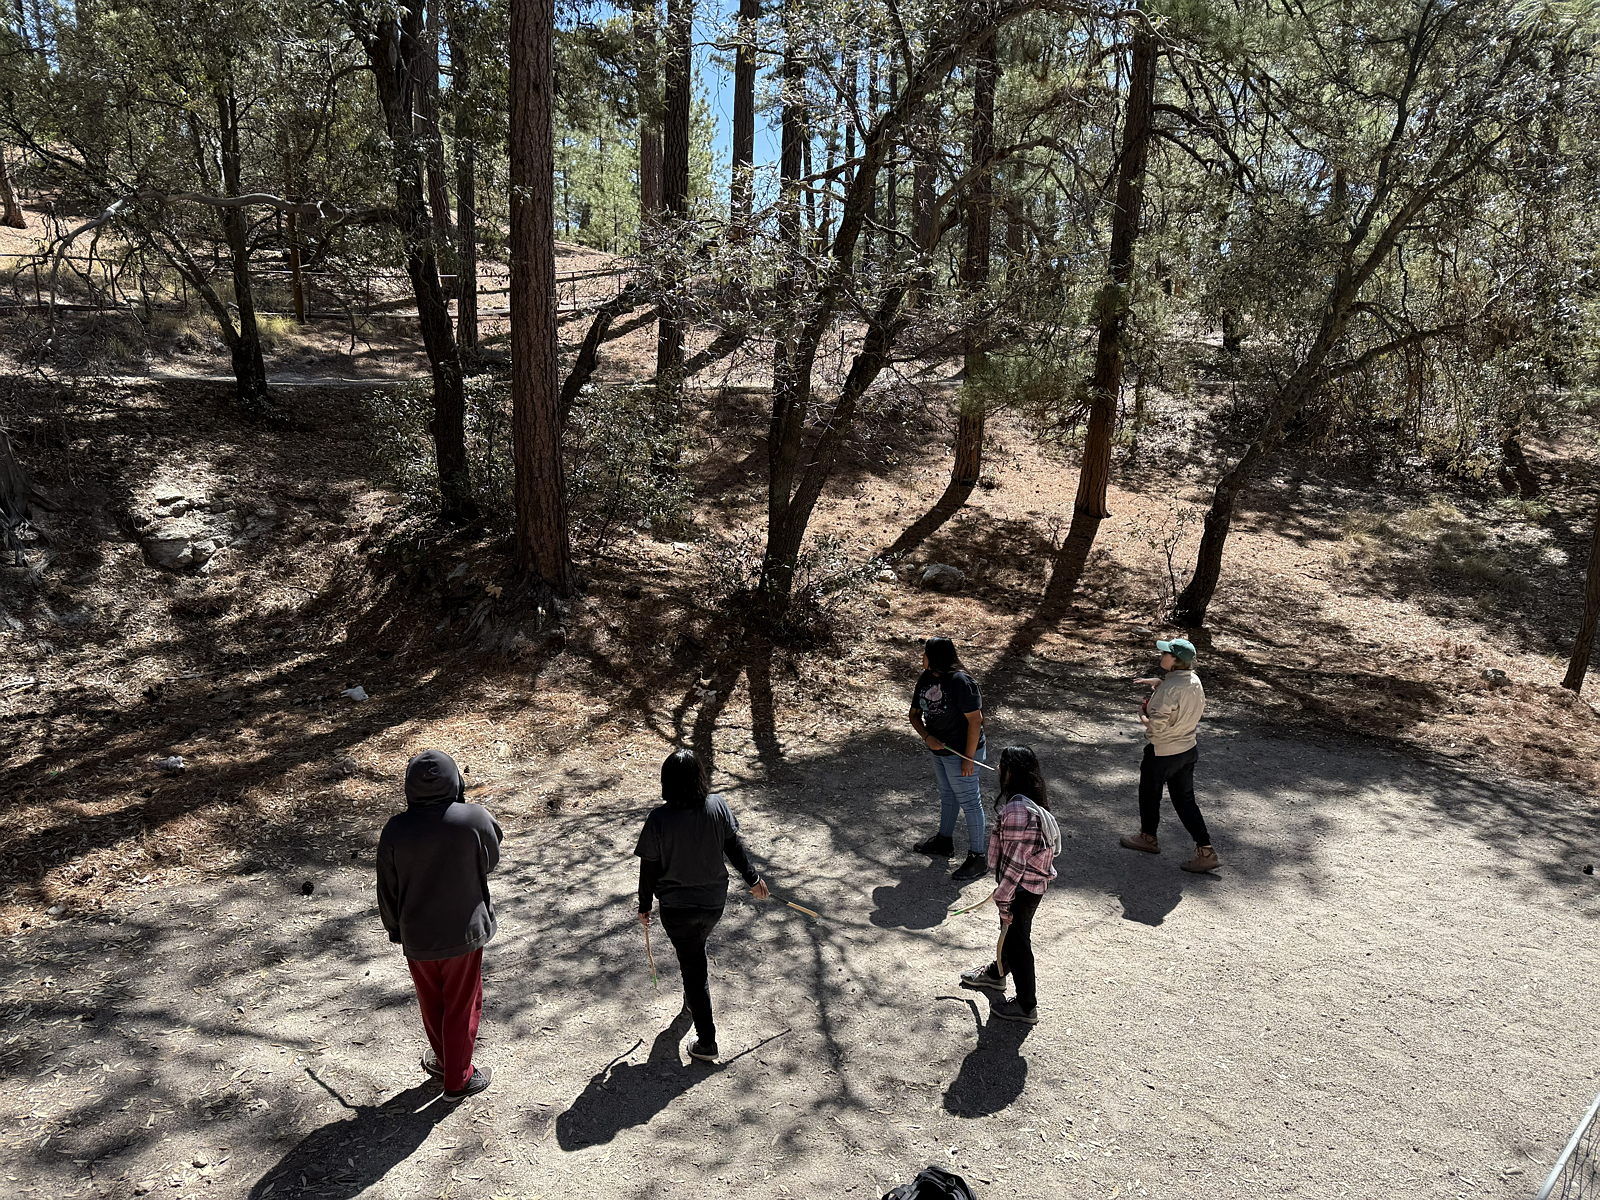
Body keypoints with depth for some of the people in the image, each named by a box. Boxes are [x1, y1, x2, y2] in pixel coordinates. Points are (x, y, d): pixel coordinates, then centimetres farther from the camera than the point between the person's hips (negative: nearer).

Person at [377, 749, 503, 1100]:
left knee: (431, 1003, 24)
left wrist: (396, 929, 14)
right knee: (462, 1007, 16)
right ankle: (458, 1079, 28)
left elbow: (387, 890, -4)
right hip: (464, 932, -2)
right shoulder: (475, 819, -22)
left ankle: (444, 1060, 44)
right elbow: (490, 860, -1)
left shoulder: (395, 830, -16)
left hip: (416, 935, 2)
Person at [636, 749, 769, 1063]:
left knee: (692, 965, 11)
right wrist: (752, 879, 13)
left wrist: (645, 906, 3)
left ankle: (706, 1042, 18)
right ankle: (695, 996, 56)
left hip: (677, 907, -3)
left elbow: (649, 869, -12)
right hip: (715, 901, 3)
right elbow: (734, 847, -3)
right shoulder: (718, 806, -16)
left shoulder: (658, 819, -22)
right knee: (696, 951, 31)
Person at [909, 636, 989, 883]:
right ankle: (945, 842, 43)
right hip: (939, 750, 9)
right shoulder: (925, 678, 0)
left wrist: (969, 758, -21)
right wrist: (927, 737, -12)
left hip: (961, 752, -9)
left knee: (969, 802, 1)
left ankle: (977, 857, 12)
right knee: (947, 796, 24)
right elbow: (915, 714, 7)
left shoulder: (960, 682, -25)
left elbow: (975, 719, -23)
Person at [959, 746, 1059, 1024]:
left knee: (1016, 940, 10)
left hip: (1021, 888, -9)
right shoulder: (1036, 800, -2)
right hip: (1035, 882, 9)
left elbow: (1015, 861, -29)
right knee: (1010, 932, 30)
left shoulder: (1017, 810, -33)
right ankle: (997, 973, 54)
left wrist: (1003, 900, -19)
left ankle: (1026, 1006, 27)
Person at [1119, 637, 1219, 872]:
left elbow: (1156, 726, -29)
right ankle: (1206, 851, 13)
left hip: (1162, 753, -8)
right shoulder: (1194, 681, -2)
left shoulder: (1170, 689, -30)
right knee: (1184, 799, 15)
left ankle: (1148, 837, 38)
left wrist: (1142, 714, -10)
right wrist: (1157, 682, 9)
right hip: (1189, 748, 8)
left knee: (1149, 793, 17)